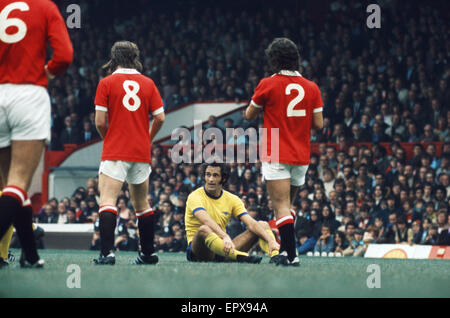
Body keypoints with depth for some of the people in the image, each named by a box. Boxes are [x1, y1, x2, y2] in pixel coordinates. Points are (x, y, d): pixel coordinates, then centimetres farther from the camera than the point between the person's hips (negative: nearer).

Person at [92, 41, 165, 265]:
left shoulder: (107, 83, -2)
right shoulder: (147, 83, 7)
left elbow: (100, 122, -5)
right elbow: (160, 118, 4)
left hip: (115, 152, -4)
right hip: (142, 153, 4)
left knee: (107, 200, -11)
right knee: (141, 203, 17)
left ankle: (107, 252, -27)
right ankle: (148, 253, 21)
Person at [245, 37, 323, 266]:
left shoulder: (268, 84, -7)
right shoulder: (311, 87, 3)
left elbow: (249, 115, 5)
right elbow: (318, 124, 3)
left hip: (276, 156, -5)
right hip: (302, 157, 5)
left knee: (282, 207, -9)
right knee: (287, 206, 19)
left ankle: (291, 254, -20)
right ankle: (285, 250, 20)